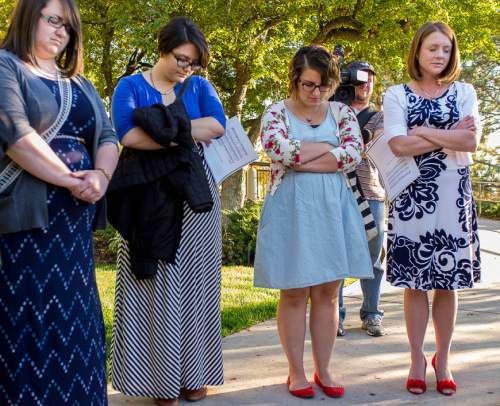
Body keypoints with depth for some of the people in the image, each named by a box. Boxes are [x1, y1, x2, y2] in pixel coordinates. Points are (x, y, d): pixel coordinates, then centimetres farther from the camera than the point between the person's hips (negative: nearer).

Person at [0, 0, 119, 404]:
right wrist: (69, 179, -16)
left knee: (74, 318, 8)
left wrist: (100, 175, -9)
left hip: (74, 217, 7)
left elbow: (108, 136, 12)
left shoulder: (80, 84, 21)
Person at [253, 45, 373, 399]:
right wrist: (327, 147, -8)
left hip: (332, 209, 3)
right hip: (291, 209, -2)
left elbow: (353, 153, -9)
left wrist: (300, 160, -12)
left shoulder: (342, 112, 8)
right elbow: (278, 149, -19)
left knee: (328, 293, 6)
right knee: (294, 293, 2)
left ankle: (324, 369, 17)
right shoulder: (277, 112, 2)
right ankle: (296, 371, 14)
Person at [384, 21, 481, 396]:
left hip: (453, 196, 1)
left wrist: (422, 131, -10)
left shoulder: (464, 92, 8)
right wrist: (450, 135, -9)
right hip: (412, 195, -1)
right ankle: (417, 360, 13)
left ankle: (443, 360, 17)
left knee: (448, 282, 5)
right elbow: (399, 145, -11)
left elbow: (472, 141, -8)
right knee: (415, 282, 1)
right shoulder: (397, 94, 4)